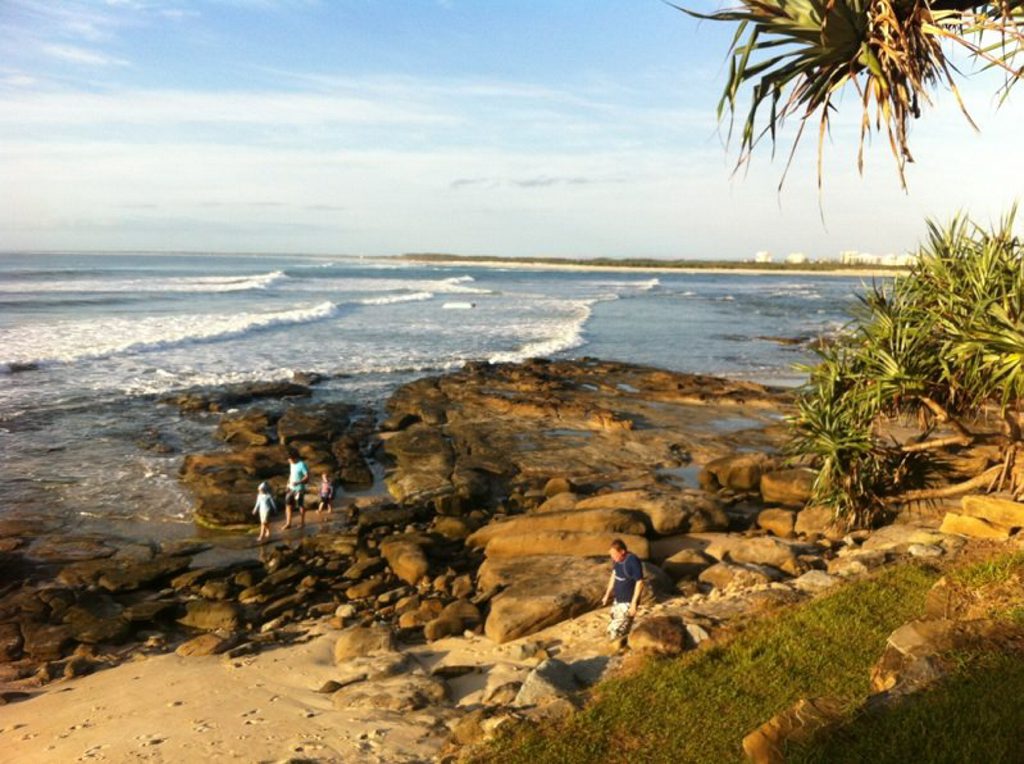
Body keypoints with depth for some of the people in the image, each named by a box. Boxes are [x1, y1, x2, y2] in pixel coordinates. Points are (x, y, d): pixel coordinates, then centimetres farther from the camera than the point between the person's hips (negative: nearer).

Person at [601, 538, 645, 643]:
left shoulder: (633, 561, -25)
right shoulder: (617, 559, -1)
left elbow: (639, 583, -21)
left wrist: (633, 603, -21)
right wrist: (607, 594, 19)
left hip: (628, 602, -8)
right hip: (618, 600, 8)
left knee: (615, 632, -9)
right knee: (613, 628, 16)